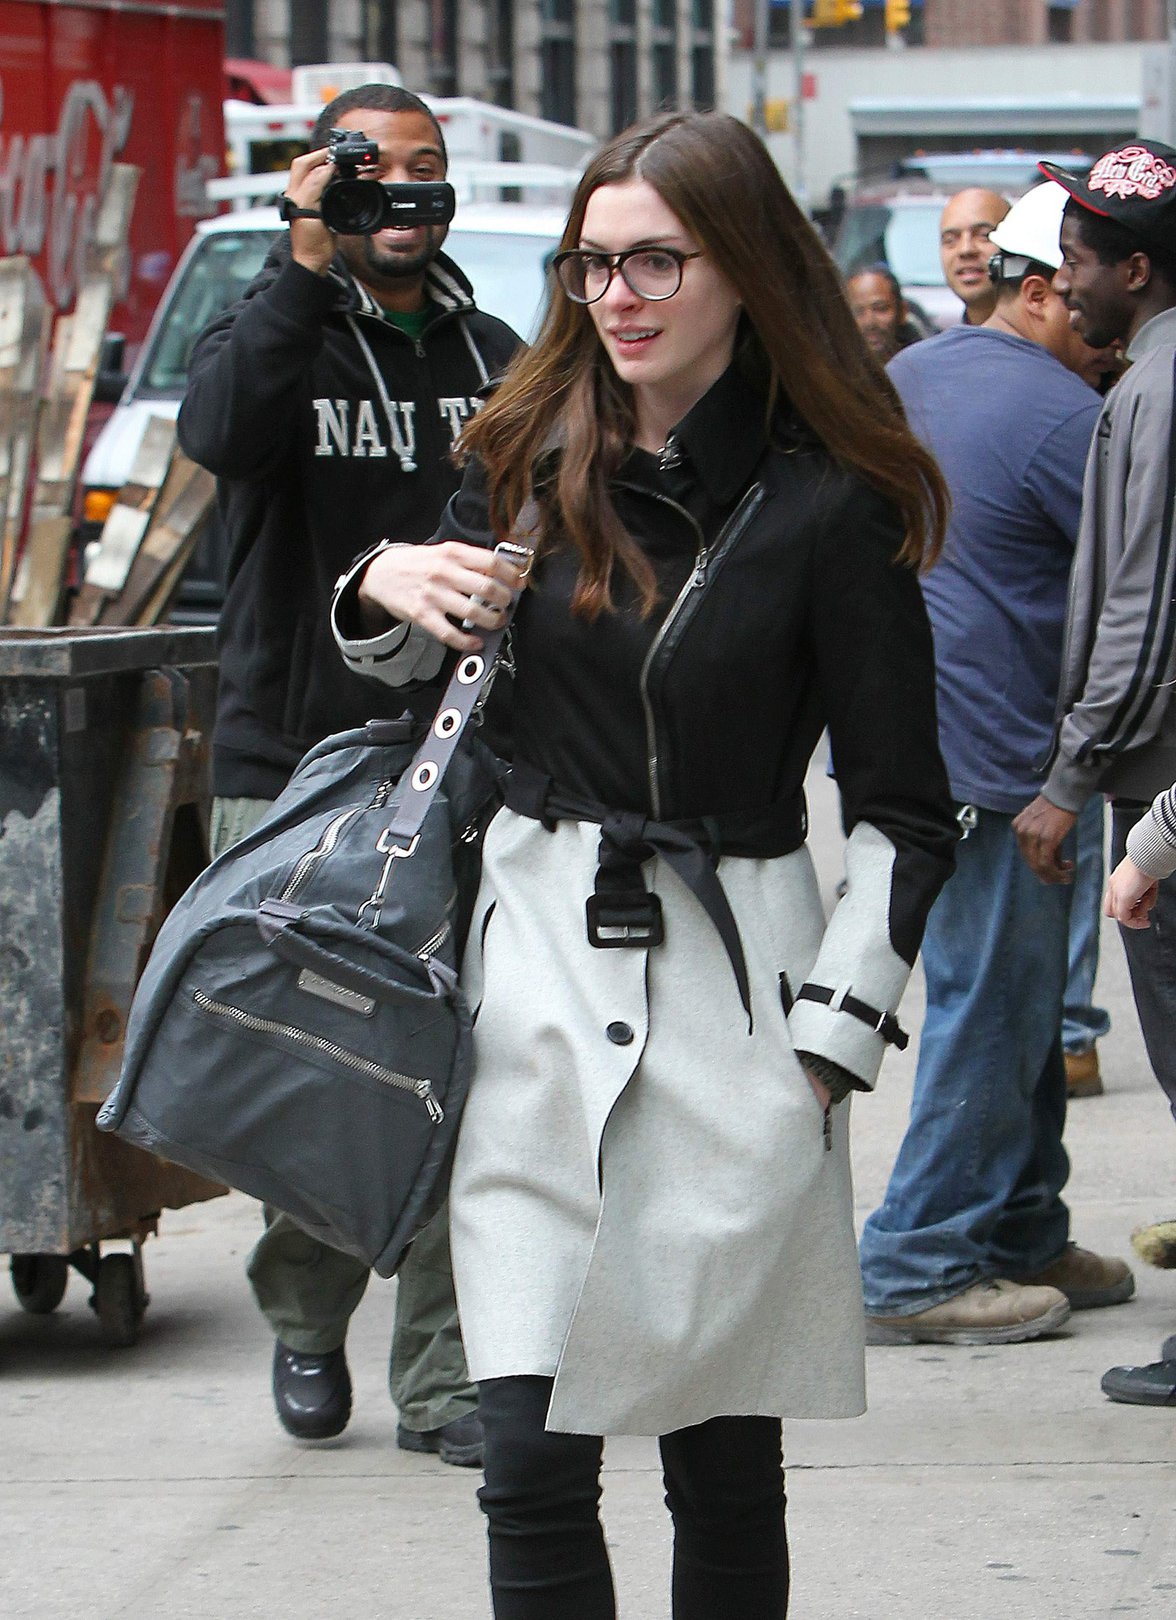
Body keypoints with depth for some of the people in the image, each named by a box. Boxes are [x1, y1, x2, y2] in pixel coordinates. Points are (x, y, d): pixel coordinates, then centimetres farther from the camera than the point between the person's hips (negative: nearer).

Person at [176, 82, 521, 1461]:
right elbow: (217, 431, -20)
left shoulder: (493, 360, 13)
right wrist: (309, 262, -23)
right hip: (288, 765, -2)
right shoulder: (277, 328, 3)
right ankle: (305, 1322, 24)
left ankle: (443, 1380, 0)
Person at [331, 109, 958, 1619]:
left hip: (734, 977, -3)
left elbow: (905, 816, -1)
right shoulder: (531, 461, 7)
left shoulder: (828, 509, -5)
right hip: (541, 961, 3)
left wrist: (829, 1042, -6)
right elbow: (405, 665, 24)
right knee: (530, 1462, -5)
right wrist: (384, 591, 1)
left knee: (723, 1460, 4)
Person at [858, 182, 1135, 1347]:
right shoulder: (1064, 417, -15)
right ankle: (916, 1270, -1)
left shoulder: (910, 376, 14)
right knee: (990, 1007, -3)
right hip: (983, 755, -10)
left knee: (1013, 997, 17)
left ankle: (1021, 1236, 24)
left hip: (898, 724, 10)